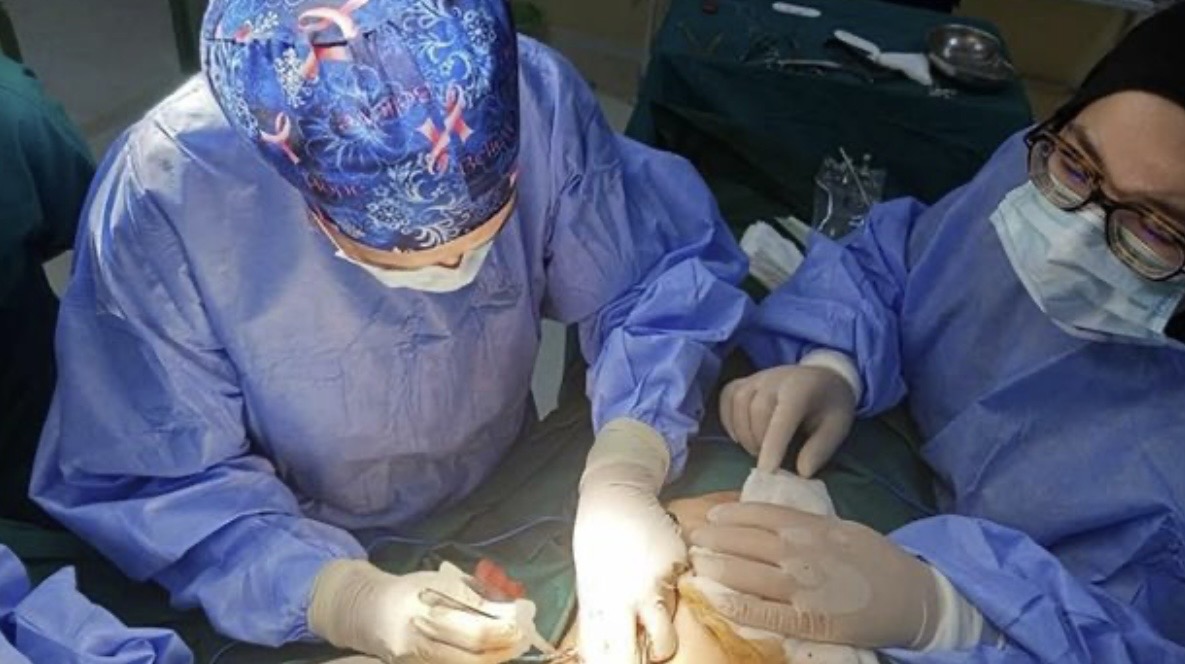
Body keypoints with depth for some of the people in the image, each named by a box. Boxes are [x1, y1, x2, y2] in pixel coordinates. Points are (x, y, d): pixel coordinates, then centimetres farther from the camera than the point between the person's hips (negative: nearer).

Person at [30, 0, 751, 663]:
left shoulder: (536, 94, -21)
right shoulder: (162, 195, -26)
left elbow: (666, 276, -12)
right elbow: (150, 487, -17)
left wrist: (620, 477, -27)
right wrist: (342, 599, -31)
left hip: (515, 513, 4)